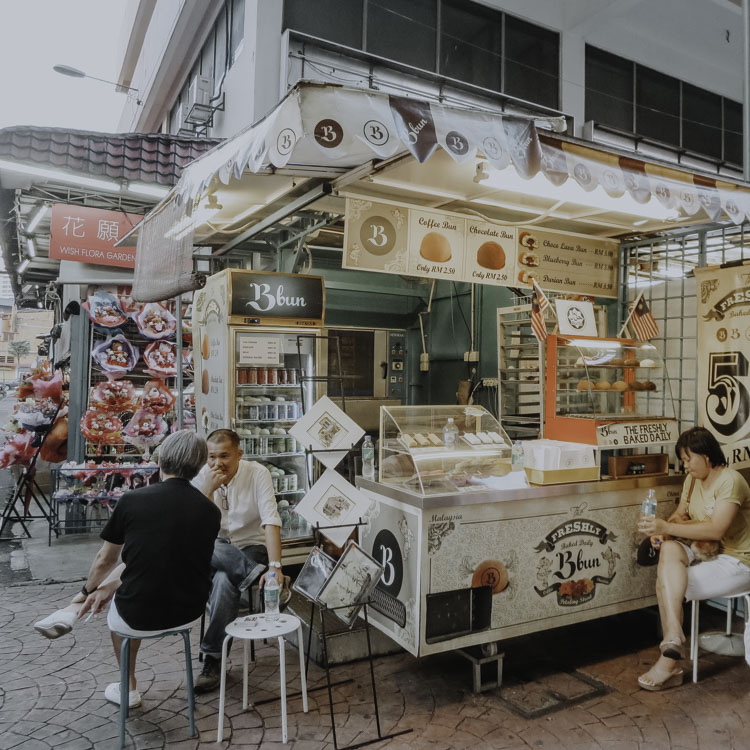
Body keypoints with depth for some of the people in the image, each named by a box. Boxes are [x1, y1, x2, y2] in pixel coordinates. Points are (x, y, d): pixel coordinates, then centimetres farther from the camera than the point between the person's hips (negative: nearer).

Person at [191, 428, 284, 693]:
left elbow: (271, 521, -21)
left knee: (224, 580, -32)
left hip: (251, 548, -3)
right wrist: (209, 490, -23)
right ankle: (259, 574, -27)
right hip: (215, 551, 3)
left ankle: (213, 660, -18)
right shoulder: (202, 477, -4)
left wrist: (275, 566, -32)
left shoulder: (257, 473, -12)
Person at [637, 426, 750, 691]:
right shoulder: (692, 480, 8)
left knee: (665, 582, -22)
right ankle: (673, 639, -31)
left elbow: (715, 530, -29)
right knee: (669, 549, -25)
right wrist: (663, 529, -13)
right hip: (703, 554, 7)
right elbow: (681, 514, 10)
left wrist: (666, 527, -33)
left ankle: (670, 662, -13)